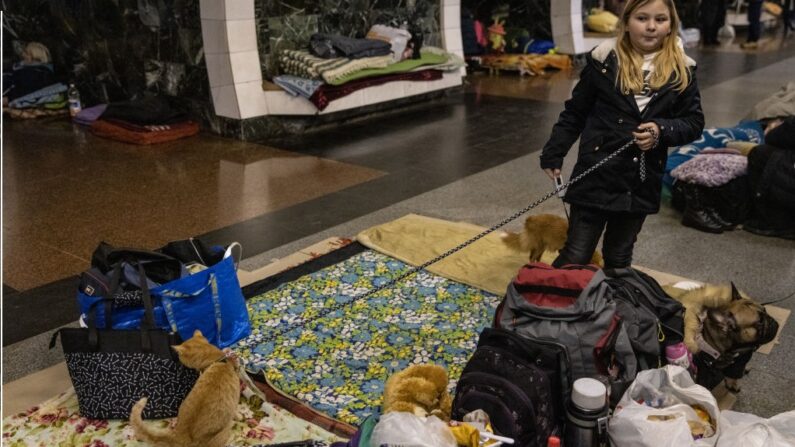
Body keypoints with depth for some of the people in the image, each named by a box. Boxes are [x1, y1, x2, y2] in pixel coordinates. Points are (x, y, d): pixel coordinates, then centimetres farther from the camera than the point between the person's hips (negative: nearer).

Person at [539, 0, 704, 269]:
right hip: (597, 176, -2)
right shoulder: (604, 60, -6)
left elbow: (694, 122, 6)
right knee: (576, 256, 1)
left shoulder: (681, 70, 1)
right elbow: (575, 113, 3)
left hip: (642, 183, 3)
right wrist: (553, 154, 1)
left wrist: (661, 130, -14)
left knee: (619, 259, 17)